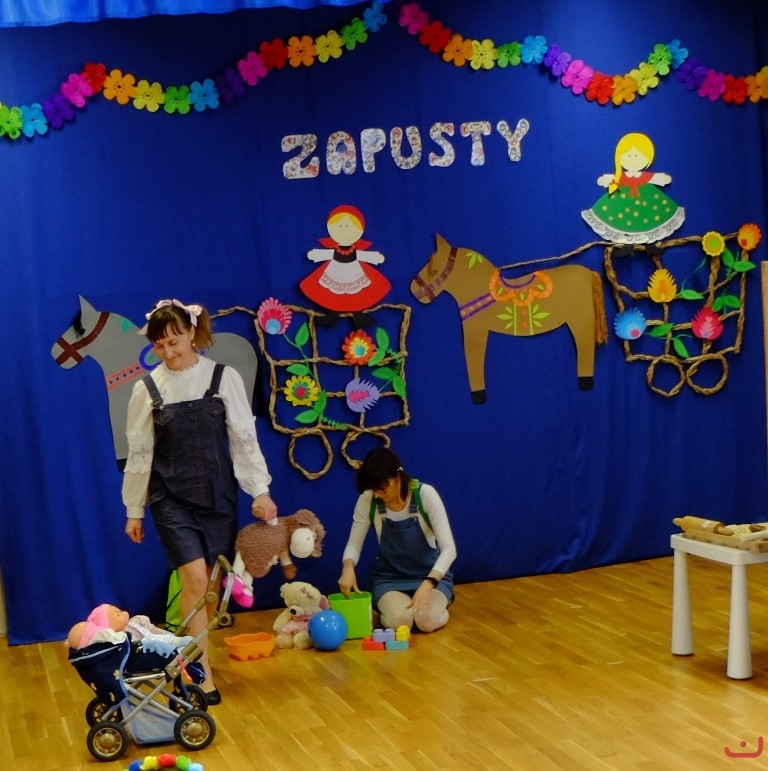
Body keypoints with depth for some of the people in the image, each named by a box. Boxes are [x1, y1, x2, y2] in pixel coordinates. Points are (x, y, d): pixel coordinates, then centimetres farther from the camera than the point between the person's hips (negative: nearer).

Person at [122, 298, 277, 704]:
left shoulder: (224, 378, -4)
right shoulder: (147, 388, -2)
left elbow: (243, 438, -1)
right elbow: (139, 452, 5)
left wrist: (260, 491, -6)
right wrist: (134, 510, 7)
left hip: (217, 494, 1)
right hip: (172, 499, -1)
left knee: (208, 583, 6)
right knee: (195, 580, -11)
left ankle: (192, 655, 24)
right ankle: (203, 673, -3)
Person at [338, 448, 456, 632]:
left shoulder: (425, 494, -20)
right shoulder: (368, 500, -14)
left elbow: (449, 548, -24)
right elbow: (354, 544, -4)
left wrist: (427, 584, -39)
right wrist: (348, 568, -28)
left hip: (430, 575, -1)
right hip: (389, 577, 1)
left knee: (428, 620, -30)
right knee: (399, 620, -30)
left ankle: (441, 599, 7)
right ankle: (385, 603, 7)